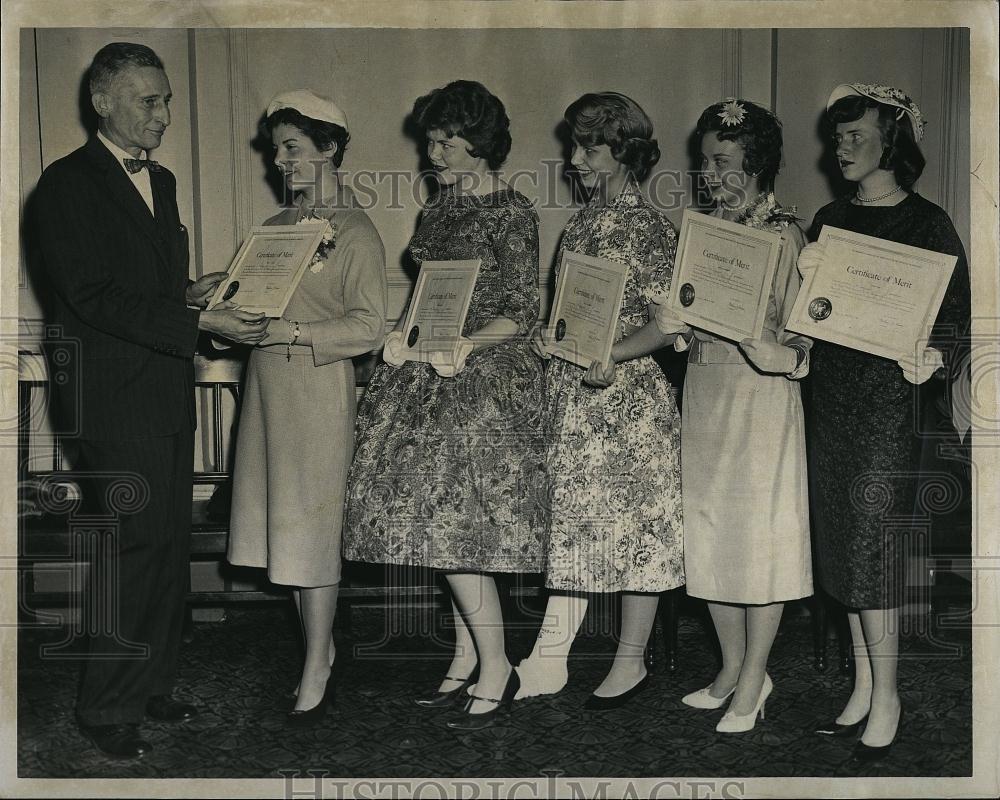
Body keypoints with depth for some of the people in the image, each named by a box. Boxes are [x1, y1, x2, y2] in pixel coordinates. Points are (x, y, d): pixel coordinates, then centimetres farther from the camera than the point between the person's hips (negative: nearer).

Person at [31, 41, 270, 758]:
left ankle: (151, 685, 24)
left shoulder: (161, 181, 18)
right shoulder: (67, 184, -8)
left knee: (171, 545, 11)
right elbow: (95, 296, -17)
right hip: (114, 396, -8)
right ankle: (108, 707, 6)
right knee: (133, 545, -7)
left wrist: (192, 292, 3)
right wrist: (199, 321, -21)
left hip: (168, 391, 8)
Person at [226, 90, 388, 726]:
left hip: (321, 388, -7)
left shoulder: (356, 231, -6)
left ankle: (316, 676, 4)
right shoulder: (278, 226, 16)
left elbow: (370, 327, -13)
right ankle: (321, 652, 20)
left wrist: (290, 332, -21)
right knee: (284, 522, 8)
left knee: (311, 526, -4)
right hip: (268, 386, 7)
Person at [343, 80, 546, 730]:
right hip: (432, 371, 8)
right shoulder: (443, 207, 15)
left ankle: (496, 668, 2)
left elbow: (522, 313, -10)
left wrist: (469, 344, -25)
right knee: (438, 522, 7)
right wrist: (405, 333, 2)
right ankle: (466, 659, 18)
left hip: (485, 379, -8)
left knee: (454, 524, -10)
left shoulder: (512, 211, -7)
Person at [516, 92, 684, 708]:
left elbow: (670, 322, -14)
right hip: (572, 393, 7)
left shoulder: (649, 227, -9)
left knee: (635, 524, 4)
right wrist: (549, 335, 3)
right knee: (571, 523, 9)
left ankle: (632, 662, 16)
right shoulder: (585, 220, 12)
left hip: (628, 395, -7)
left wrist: (612, 356, -25)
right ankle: (548, 661, 14)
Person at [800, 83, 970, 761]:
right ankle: (864, 686, 20)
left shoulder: (927, 224, -4)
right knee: (843, 536, 8)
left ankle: (886, 699, 6)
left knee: (872, 540, -7)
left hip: (889, 396, -6)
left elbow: (955, 314, -6)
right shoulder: (830, 220, 13)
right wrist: (806, 279, -7)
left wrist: (932, 358, -26)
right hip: (831, 394, 6)